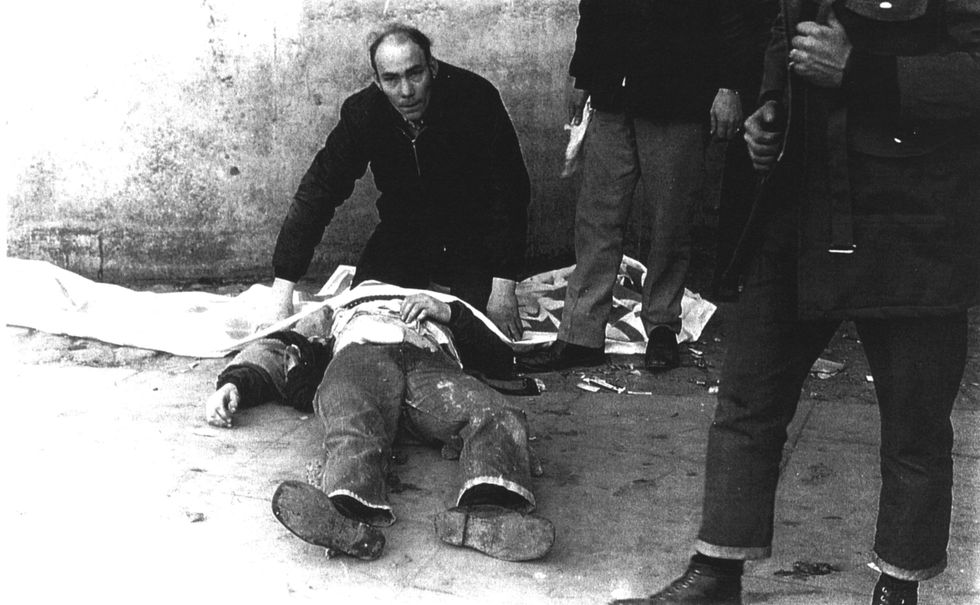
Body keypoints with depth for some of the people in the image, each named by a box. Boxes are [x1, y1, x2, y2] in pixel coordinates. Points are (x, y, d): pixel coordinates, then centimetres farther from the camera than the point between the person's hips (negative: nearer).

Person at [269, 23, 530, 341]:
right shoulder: (362, 112, -18)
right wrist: (282, 293, -25)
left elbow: (509, 192, -22)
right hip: (402, 229, 2)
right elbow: (316, 193, -17)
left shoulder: (475, 97, -26)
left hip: (472, 231, -2)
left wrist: (503, 288, -27)